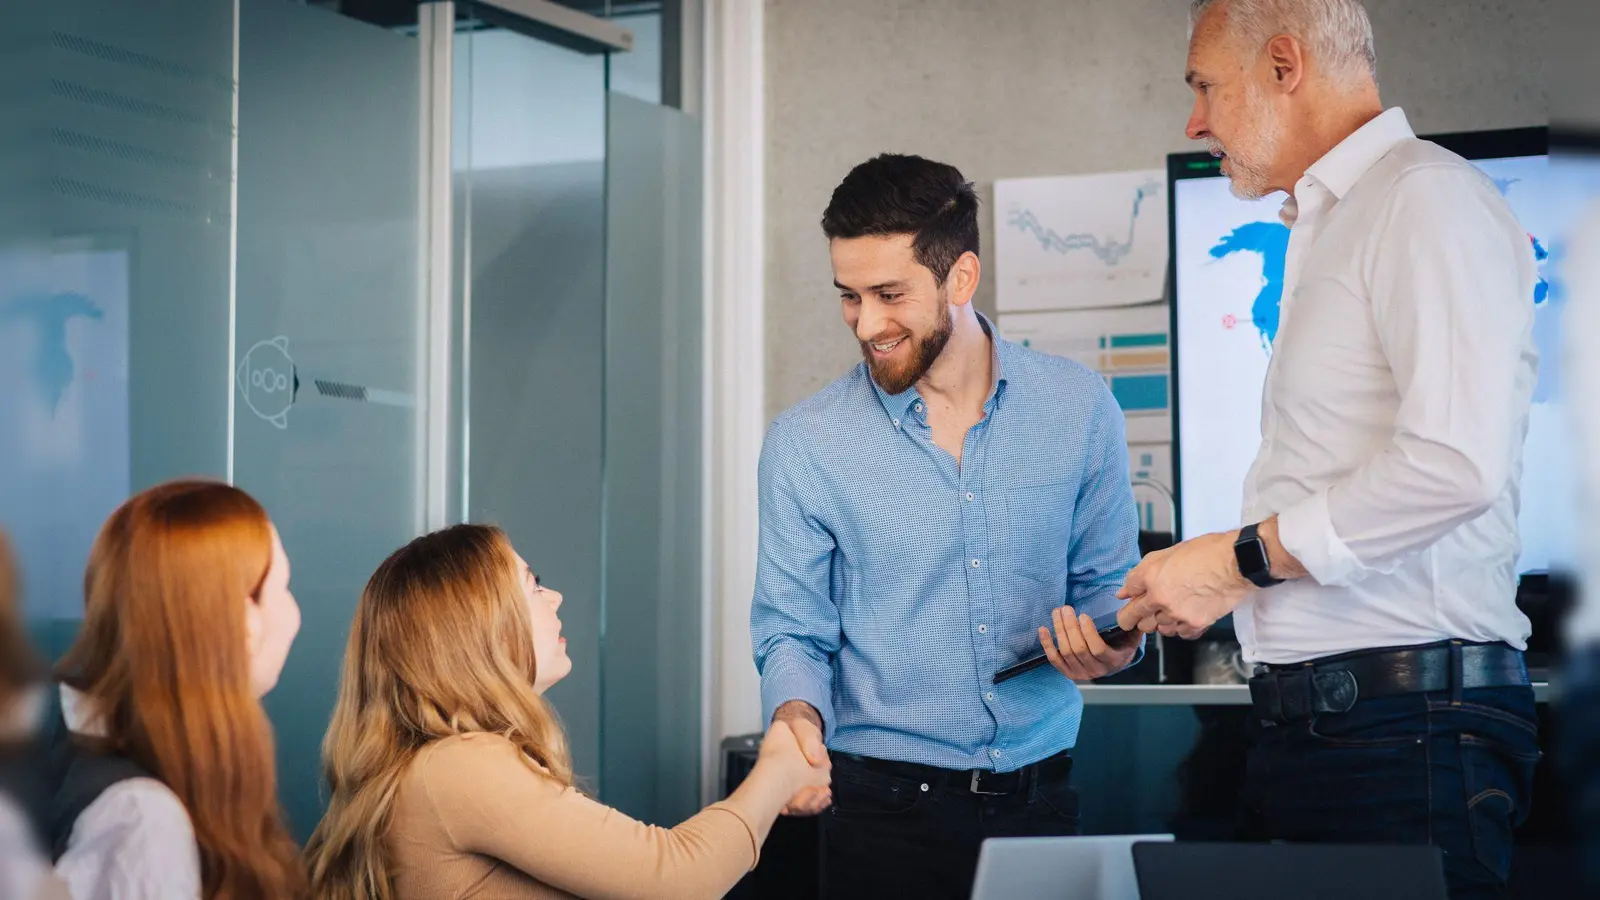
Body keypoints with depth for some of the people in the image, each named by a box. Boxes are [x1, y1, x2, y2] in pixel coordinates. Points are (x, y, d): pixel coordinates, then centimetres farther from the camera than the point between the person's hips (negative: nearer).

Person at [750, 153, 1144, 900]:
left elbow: (1109, 582, 9)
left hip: (1040, 801, 2)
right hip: (886, 809, -1)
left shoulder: (1077, 408, 1)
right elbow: (792, 632, -1)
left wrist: (1110, 646, -12)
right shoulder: (804, 444, -4)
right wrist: (798, 713, -21)